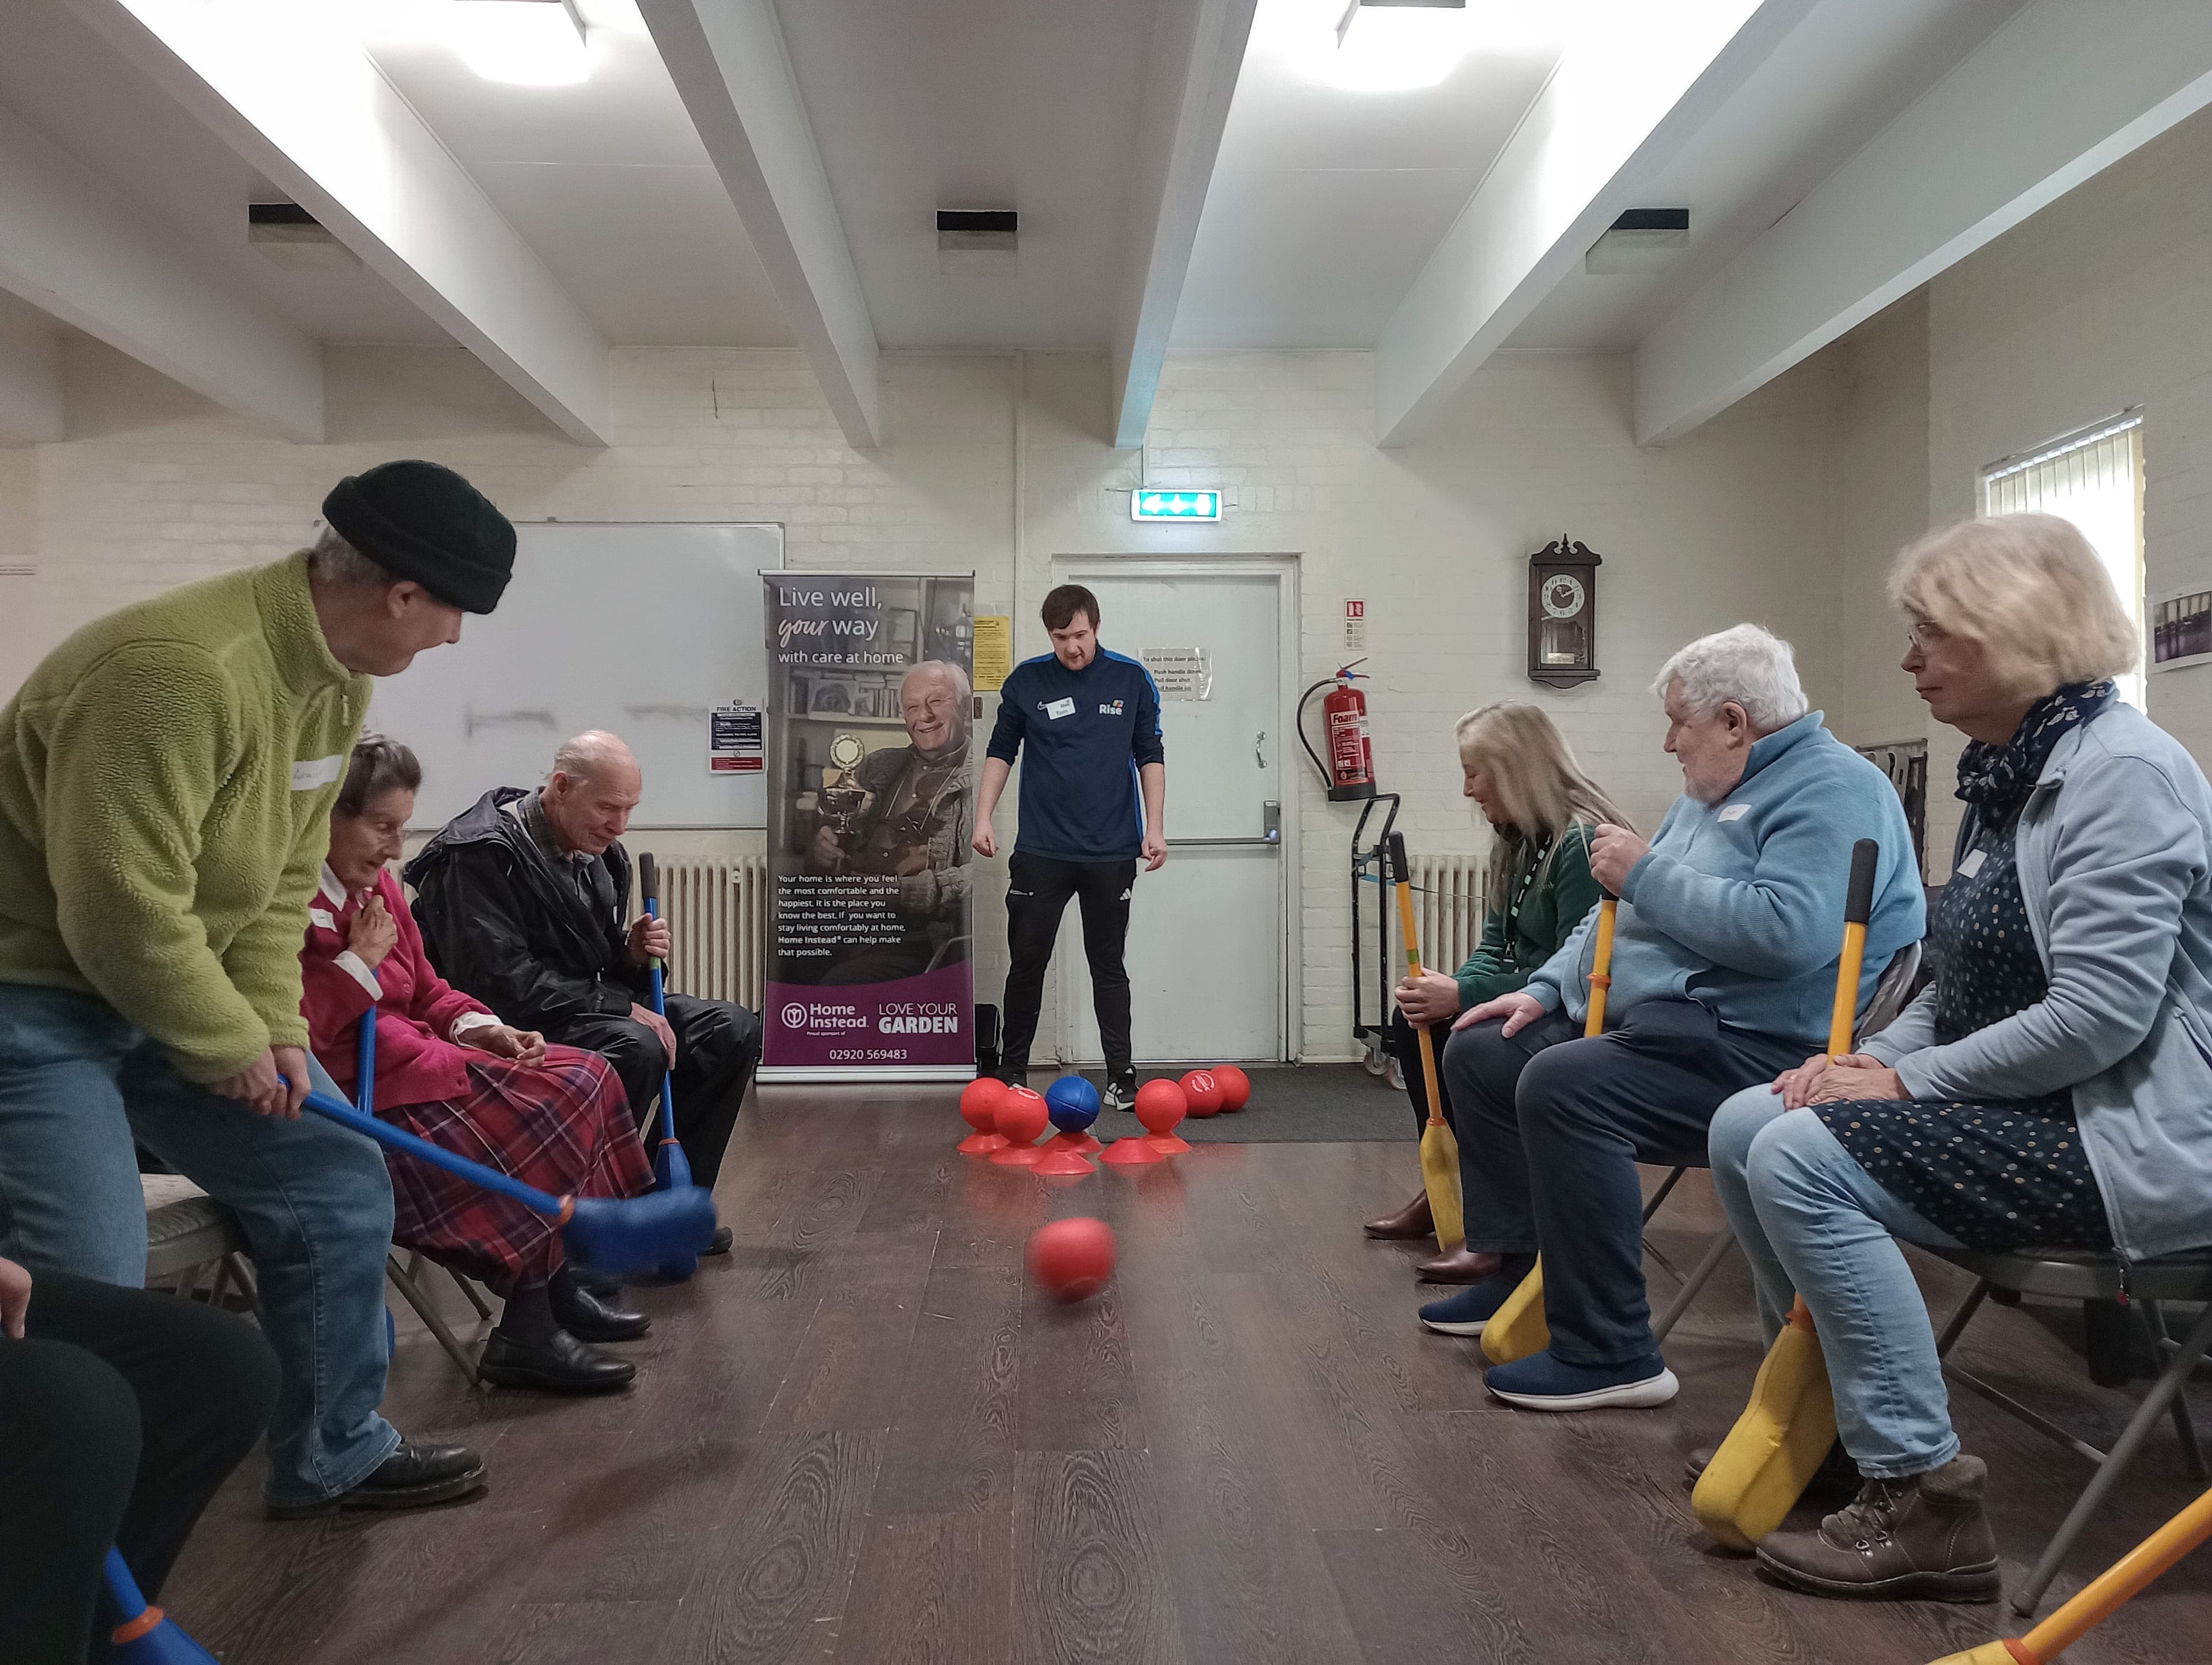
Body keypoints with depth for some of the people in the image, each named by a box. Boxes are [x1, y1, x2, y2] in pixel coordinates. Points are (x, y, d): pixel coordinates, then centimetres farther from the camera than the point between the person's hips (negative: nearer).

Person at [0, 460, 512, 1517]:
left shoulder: (337, 680, -1)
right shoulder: (181, 668, -31)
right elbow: (121, 911, -29)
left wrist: (273, 1025, -4)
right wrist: (234, 1046, -16)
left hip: (174, 987, 9)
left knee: (337, 1185, 9)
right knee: (89, 1290, -13)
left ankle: (330, 1456, 25)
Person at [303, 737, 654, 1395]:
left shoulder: (373, 884, 14)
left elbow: (427, 993, 20)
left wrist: (480, 1028, 2)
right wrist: (360, 962, -18)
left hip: (409, 1056, 10)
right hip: (352, 1092, -10)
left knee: (584, 1079, -1)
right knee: (546, 1113, -20)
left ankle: (557, 1288, 2)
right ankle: (527, 1335, -9)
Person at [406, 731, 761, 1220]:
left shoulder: (601, 857, 10)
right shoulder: (480, 854, -18)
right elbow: (503, 984, -25)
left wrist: (633, 954, -6)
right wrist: (621, 1006, -24)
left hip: (589, 1011, 9)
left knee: (733, 1030, -5)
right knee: (636, 1047, -35)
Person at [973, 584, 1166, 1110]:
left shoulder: (1132, 680, 0)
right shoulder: (1027, 681, 0)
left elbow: (1149, 756, 4)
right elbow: (1002, 751, 8)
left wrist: (1155, 828, -3)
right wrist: (983, 818, -1)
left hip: (1111, 851, 0)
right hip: (1041, 849, 1)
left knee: (1108, 965, 5)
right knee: (1027, 960, 5)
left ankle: (1122, 1076, 12)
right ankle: (1012, 1070, 19)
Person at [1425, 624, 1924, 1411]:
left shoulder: (1832, 789, -12)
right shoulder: (1713, 792, 21)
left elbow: (1787, 929, -29)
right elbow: (1623, 910, 26)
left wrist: (1646, 873, -18)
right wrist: (1546, 989, 13)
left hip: (1750, 1044, -11)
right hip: (1650, 1019, 11)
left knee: (1562, 1084, -33)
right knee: (1479, 1055, 9)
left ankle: (1610, 1357, -23)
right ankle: (1522, 1271, 17)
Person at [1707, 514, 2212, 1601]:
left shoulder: (2120, 770, -17)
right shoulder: (2003, 772, 12)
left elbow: (2095, 1017, -25)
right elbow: (1967, 983, 16)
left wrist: (1911, 1081, -17)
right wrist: (1873, 1059, 0)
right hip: (2022, 1107, 10)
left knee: (1801, 1158, -24)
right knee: (1744, 1124, 3)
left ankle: (1921, 1502, -12)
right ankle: (1823, 1403, 18)